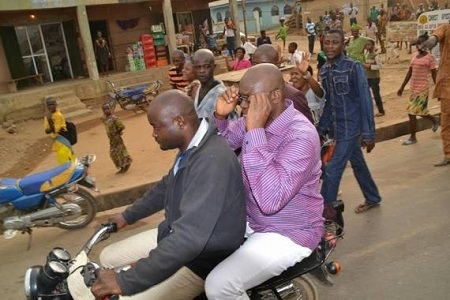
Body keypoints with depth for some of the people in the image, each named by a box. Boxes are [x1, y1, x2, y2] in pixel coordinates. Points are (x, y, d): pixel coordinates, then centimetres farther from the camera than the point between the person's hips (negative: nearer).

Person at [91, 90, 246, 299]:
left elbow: (190, 238, -39)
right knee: (108, 258, 13)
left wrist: (125, 282, -36)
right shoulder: (190, 147, -1)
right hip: (174, 235, 9)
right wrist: (127, 216, 27)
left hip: (200, 259, -9)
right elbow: (166, 187, 20)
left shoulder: (212, 160, -34)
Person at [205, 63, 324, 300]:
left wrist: (255, 131, -39)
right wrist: (220, 116, -11)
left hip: (288, 234, -8)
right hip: (251, 220, 8)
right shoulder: (252, 120, -4)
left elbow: (270, 200, -40)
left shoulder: (301, 136, -29)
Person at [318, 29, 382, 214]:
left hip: (351, 128, -7)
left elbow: (365, 101, -15)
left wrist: (368, 134, -16)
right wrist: (321, 129, 11)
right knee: (358, 164, 22)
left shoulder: (353, 67, -15)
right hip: (337, 128, 7)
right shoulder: (324, 70, 4)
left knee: (332, 171, -6)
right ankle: (372, 199, 42)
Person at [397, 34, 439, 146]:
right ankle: (435, 121, 44)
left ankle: (412, 138, 5)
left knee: (412, 112, -7)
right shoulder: (414, 56, 10)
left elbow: (434, 75, -7)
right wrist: (402, 87, 16)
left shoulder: (430, 57, -9)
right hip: (413, 88, 7)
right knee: (419, 111, 16)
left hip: (422, 88, -7)